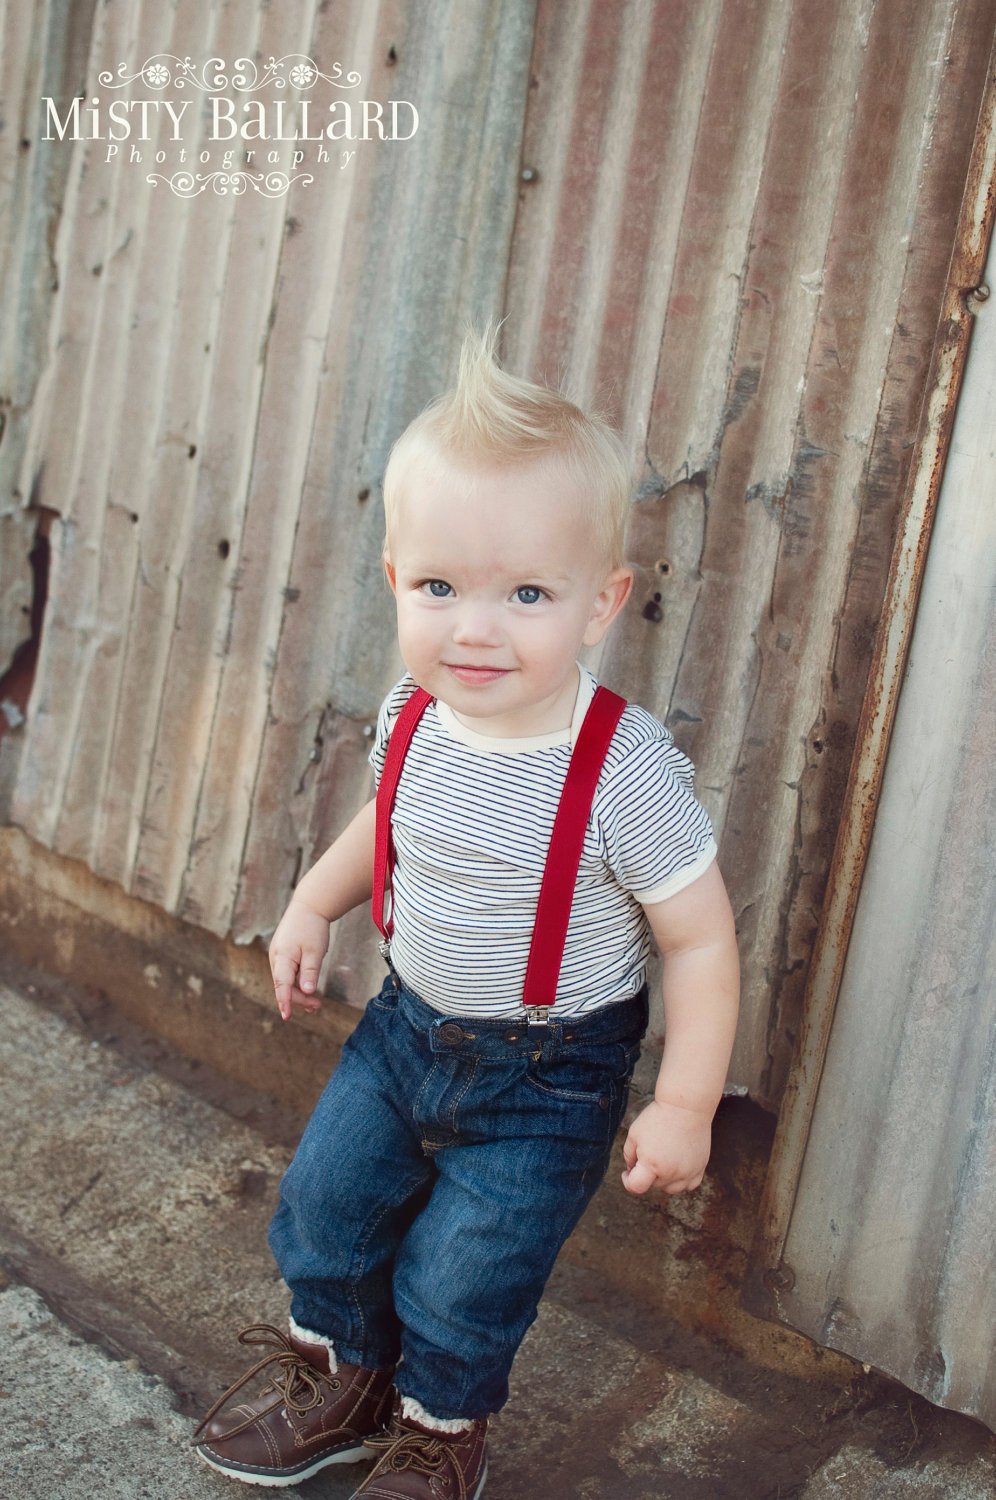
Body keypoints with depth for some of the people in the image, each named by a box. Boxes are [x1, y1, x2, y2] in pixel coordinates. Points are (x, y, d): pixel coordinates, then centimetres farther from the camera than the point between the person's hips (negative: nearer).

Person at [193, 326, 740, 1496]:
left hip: (547, 1078, -5)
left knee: (460, 1280, 6)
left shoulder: (628, 772, -29)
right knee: (325, 1203, 17)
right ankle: (336, 1381, 47)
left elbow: (700, 941, -19)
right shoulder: (413, 719, -12)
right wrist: (313, 904, 8)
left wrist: (684, 1104, -16)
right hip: (406, 1022, 6)